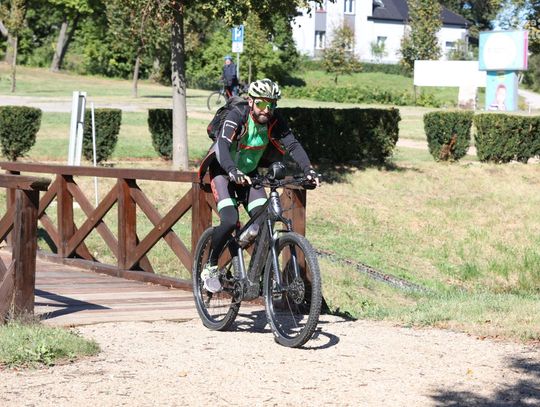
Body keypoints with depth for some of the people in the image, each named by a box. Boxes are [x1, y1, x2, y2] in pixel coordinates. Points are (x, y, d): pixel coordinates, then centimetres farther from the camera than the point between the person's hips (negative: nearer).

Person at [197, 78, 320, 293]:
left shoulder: (275, 121, -15)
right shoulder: (236, 116, -28)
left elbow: (293, 145, -24)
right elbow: (223, 146, -42)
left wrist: (308, 170, -41)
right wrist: (233, 172, -60)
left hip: (249, 173, 5)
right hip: (223, 171, -5)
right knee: (230, 221, -22)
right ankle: (209, 268, -4)